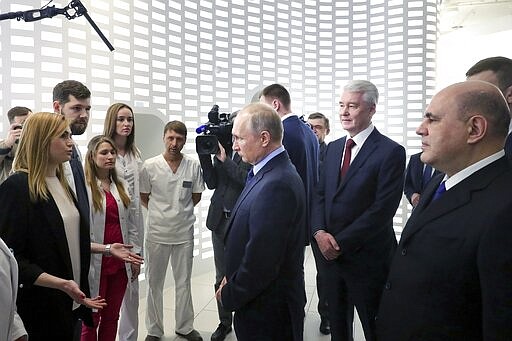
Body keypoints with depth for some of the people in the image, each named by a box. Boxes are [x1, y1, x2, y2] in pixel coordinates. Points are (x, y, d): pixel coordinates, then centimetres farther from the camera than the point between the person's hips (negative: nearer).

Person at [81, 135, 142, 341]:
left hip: (120, 263, 5)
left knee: (112, 316, 16)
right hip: (96, 263, -5)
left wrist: (135, 255, 10)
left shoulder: (121, 186, 9)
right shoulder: (84, 187, -11)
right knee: (91, 318, 9)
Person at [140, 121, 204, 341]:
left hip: (184, 233, 1)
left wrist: (179, 211, 9)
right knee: (155, 282, 11)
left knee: (184, 282, 13)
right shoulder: (149, 166, -7)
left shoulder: (194, 167, -5)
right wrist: (161, 213, 8)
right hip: (157, 233, -1)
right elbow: (143, 198, 5)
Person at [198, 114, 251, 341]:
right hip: (219, 219, 5)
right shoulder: (221, 149, 7)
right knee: (221, 276, 15)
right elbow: (212, 183, 4)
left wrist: (225, 159, -17)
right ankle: (224, 322, 32)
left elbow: (247, 180, -21)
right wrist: (205, 154, -6)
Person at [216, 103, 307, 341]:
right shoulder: (272, 172, 2)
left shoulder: (276, 185, -28)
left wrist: (229, 295, -11)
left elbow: (260, 262, -27)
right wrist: (232, 280, 7)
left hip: (266, 310, -8)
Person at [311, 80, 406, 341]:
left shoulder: (391, 152, -13)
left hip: (368, 258, -6)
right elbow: (321, 194, 9)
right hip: (332, 252, 6)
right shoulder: (333, 148, 8)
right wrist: (319, 231, -9)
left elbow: (382, 209, -19)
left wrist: (341, 242, -17)